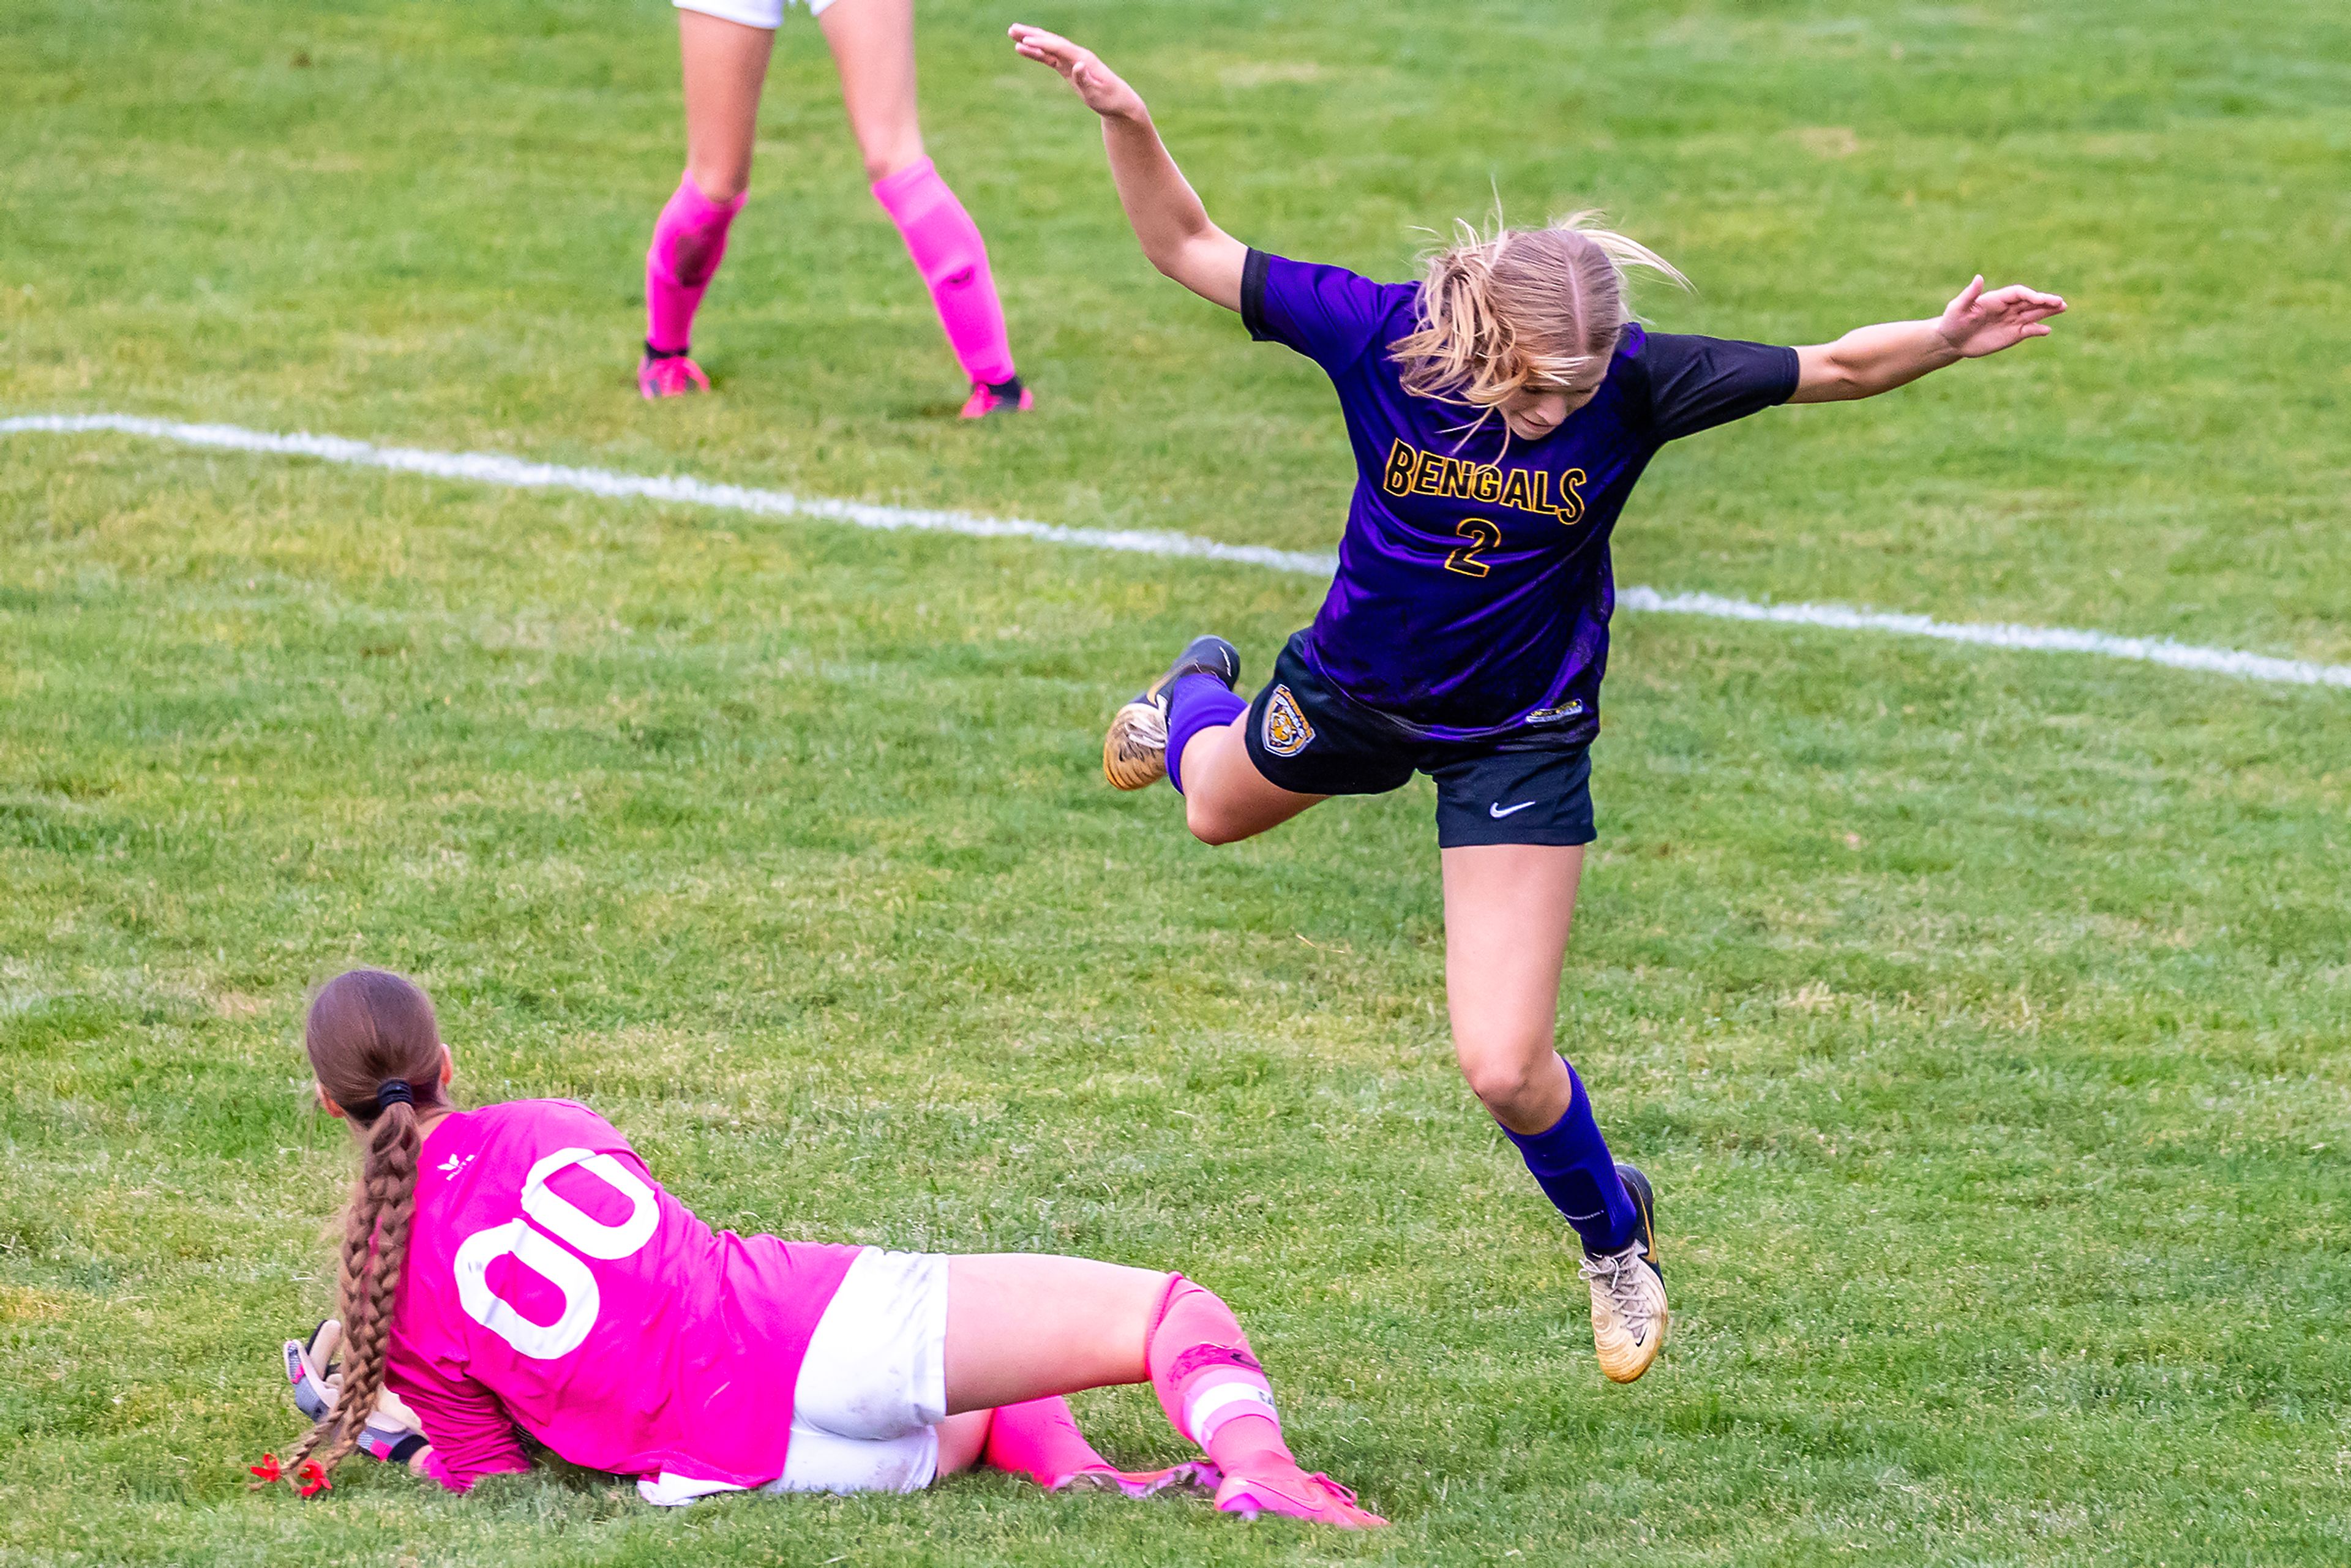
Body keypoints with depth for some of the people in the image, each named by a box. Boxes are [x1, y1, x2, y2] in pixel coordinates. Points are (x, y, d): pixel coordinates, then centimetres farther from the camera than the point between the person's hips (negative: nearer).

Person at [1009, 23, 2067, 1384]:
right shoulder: (1381, 331, -29)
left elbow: (1837, 368, -23)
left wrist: (1945, 343, -42)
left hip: (1520, 735, -3)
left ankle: (1615, 1233, 24)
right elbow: (1188, 248, -18)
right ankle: (1197, 702, 74)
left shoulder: (1633, 380, -30)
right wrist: (1127, 122, -34)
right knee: (1220, 807, 36)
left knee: (1507, 1067, -9)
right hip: (1354, 689, 3)